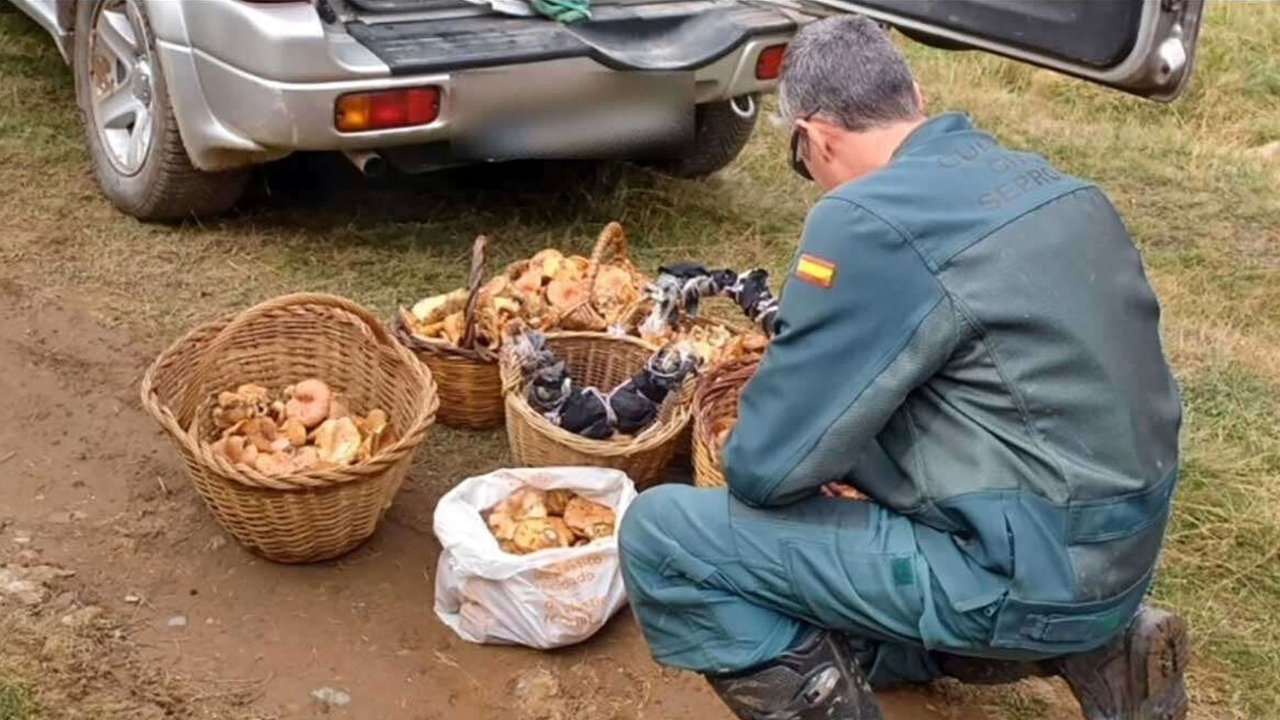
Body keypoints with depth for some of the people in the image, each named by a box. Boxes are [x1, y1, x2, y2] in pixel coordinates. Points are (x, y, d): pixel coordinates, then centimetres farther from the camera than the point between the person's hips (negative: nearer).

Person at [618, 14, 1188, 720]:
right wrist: (856, 466, 20)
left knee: (660, 534, -8)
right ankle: (1094, 646, 18)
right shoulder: (1045, 181, 7)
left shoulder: (871, 222, -19)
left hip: (1026, 571, -9)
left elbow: (765, 464, -15)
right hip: (1113, 547, 9)